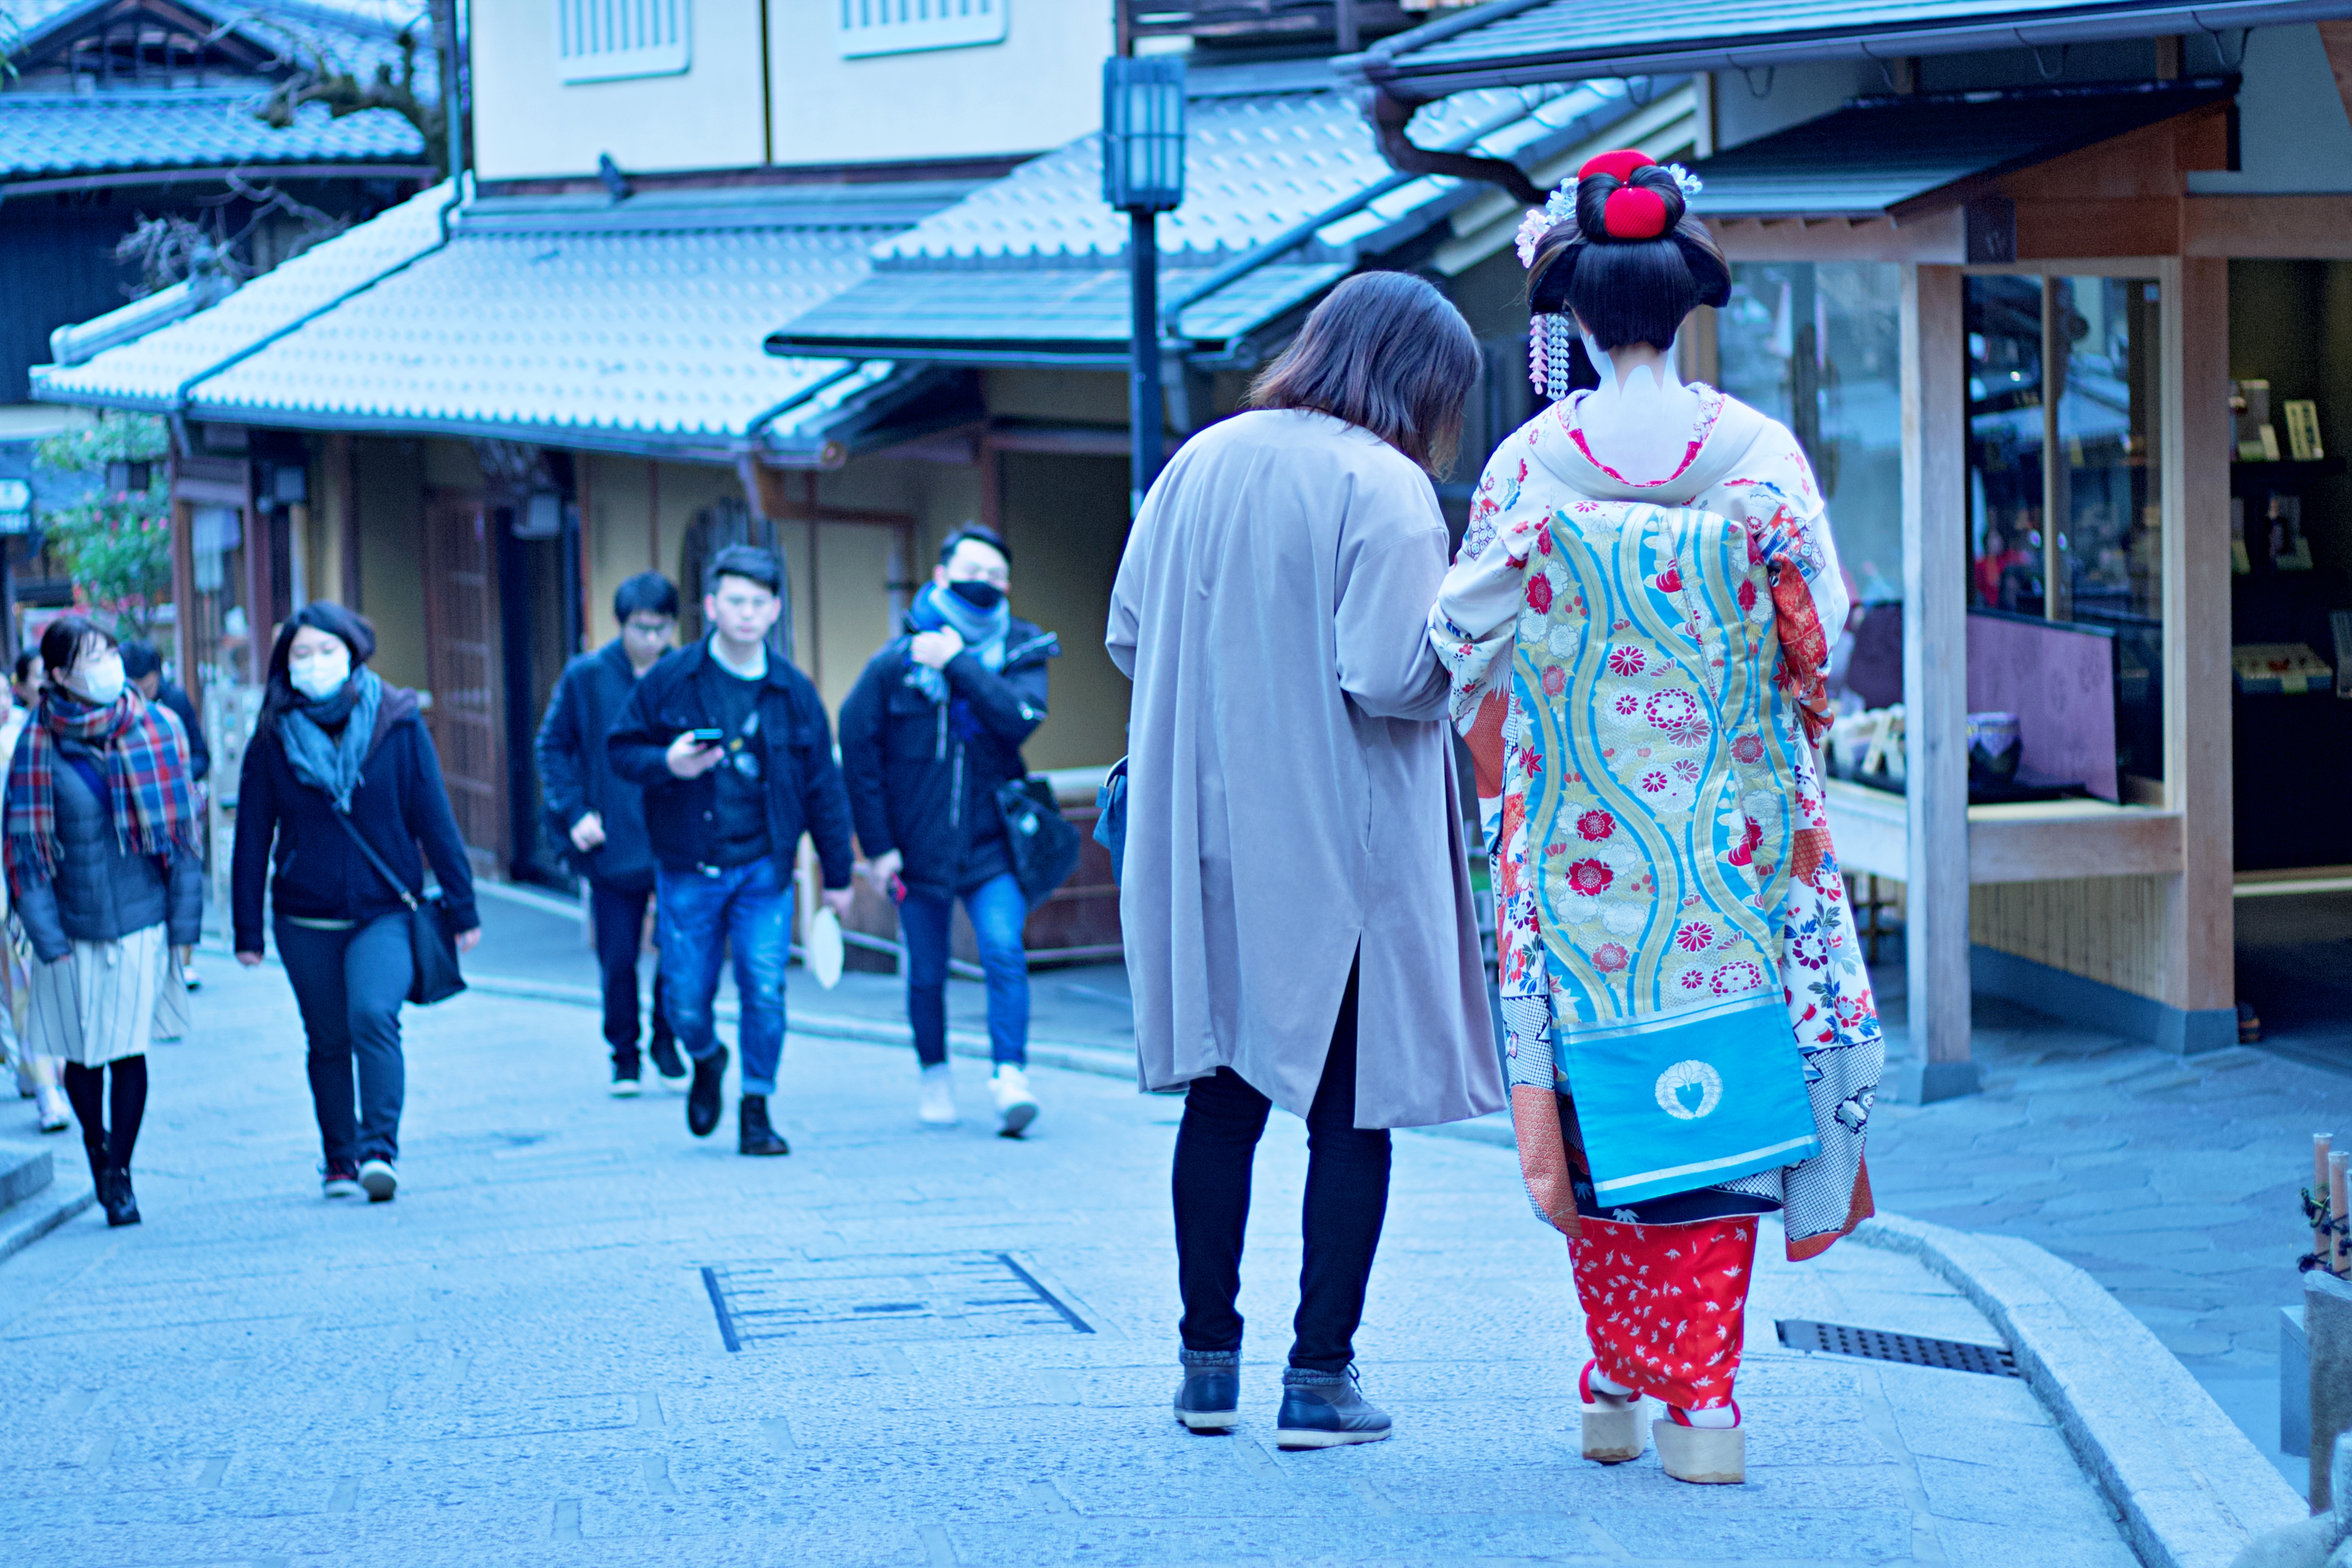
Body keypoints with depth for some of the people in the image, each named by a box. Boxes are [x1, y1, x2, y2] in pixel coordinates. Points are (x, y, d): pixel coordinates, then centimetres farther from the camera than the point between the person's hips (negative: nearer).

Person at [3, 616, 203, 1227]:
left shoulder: (157, 728, -1)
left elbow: (182, 830, 3)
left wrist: (184, 922, 0)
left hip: (140, 921, 0)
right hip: (72, 922, 0)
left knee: (128, 1050, -2)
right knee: (81, 1052, 8)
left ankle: (119, 1174, 12)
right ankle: (97, 1147, 33)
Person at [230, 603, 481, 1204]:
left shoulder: (398, 725, -2)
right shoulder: (272, 740, 1)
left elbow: (434, 818, 1)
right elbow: (252, 838, 5)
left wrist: (461, 907, 0)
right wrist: (247, 931, 3)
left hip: (384, 912, -2)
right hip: (305, 921, 2)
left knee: (373, 1015, -23)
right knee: (328, 1040, 9)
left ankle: (379, 1150, -23)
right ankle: (339, 1159, 23)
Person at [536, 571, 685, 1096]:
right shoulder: (585, 677, 0)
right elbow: (553, 747, 7)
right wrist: (574, 813, -4)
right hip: (614, 847, 0)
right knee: (617, 957, 3)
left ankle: (667, 1040, 17)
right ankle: (624, 1057, 20)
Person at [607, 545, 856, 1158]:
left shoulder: (794, 692, 2)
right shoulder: (670, 681, -3)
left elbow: (823, 787, 8)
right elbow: (621, 749, 4)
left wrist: (838, 876, 10)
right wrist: (667, 764, -19)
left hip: (763, 871, 1)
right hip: (688, 872, 0)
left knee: (765, 992, -9)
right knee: (686, 1003, 2)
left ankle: (756, 1111, 7)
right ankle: (707, 1061, 37)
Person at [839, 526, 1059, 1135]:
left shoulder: (1020, 650, 2)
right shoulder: (896, 661, -1)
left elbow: (1021, 717, -17)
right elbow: (858, 750, 1)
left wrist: (957, 665, -17)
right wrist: (877, 846, -1)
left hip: (991, 844, 0)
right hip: (918, 849, 0)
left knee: (1004, 951, -19)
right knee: (925, 975, 7)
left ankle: (1010, 1075, -19)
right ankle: (935, 1079, 25)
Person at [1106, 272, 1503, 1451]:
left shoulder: (1200, 463, 6)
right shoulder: (1384, 488, -13)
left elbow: (1127, 634, 9)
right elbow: (1391, 678, -20)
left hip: (1211, 838, 6)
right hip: (1344, 846, -6)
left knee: (1222, 1097, 14)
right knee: (1351, 1110, 3)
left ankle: (1209, 1365, 19)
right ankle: (1320, 1378, 3)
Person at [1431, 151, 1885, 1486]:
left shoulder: (1531, 464, -5)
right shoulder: (1761, 453, -4)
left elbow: (1465, 640, 0)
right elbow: (1820, 635, -1)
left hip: (1577, 833, 0)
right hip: (1733, 830, 0)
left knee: (1596, 1086, 10)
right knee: (1715, 1087, 5)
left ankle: (1621, 1390, 13)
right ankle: (1704, 1403, 1)